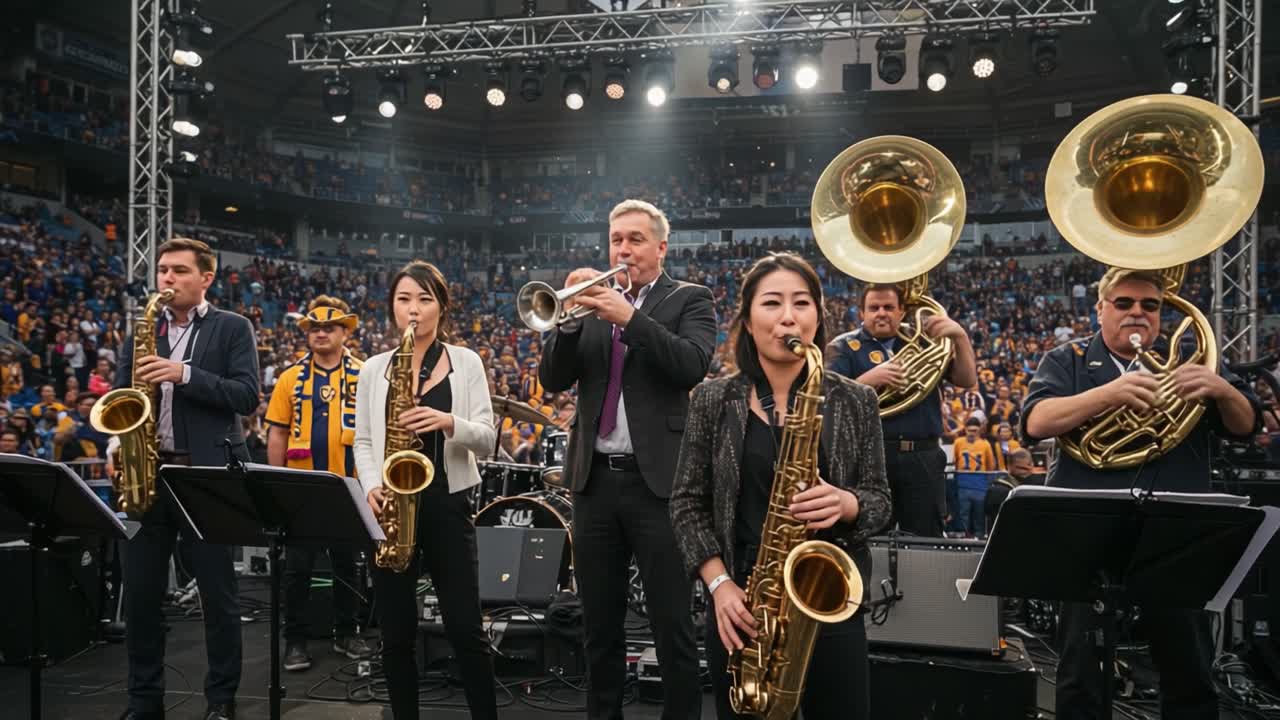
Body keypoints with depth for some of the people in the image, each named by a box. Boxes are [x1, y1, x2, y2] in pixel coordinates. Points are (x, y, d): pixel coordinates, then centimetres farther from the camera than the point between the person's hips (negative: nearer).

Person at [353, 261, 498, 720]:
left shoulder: (466, 362, 3)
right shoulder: (373, 368, 8)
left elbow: (487, 440, -2)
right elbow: (363, 441, 9)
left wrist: (450, 422, -21)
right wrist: (372, 487, -9)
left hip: (447, 504, -2)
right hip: (391, 505, 2)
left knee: (465, 628, -2)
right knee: (395, 633, 7)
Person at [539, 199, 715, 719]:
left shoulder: (690, 300, 3)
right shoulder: (596, 301, 13)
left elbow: (693, 366, -15)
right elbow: (553, 380, 5)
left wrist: (630, 316, -22)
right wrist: (570, 317, -10)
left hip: (658, 479, -4)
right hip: (595, 480, 4)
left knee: (672, 626, 3)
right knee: (600, 625, 14)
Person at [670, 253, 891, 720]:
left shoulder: (855, 401, 1)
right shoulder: (713, 400, 0)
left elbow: (880, 501, 3)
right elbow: (687, 502, 2)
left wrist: (845, 504, -19)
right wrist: (719, 583, -10)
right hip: (741, 607, 0)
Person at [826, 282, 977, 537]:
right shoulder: (844, 347, 4)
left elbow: (967, 380, 7)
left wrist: (960, 336, -7)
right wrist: (869, 379, -21)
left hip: (924, 457, 3)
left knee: (927, 539, 7)